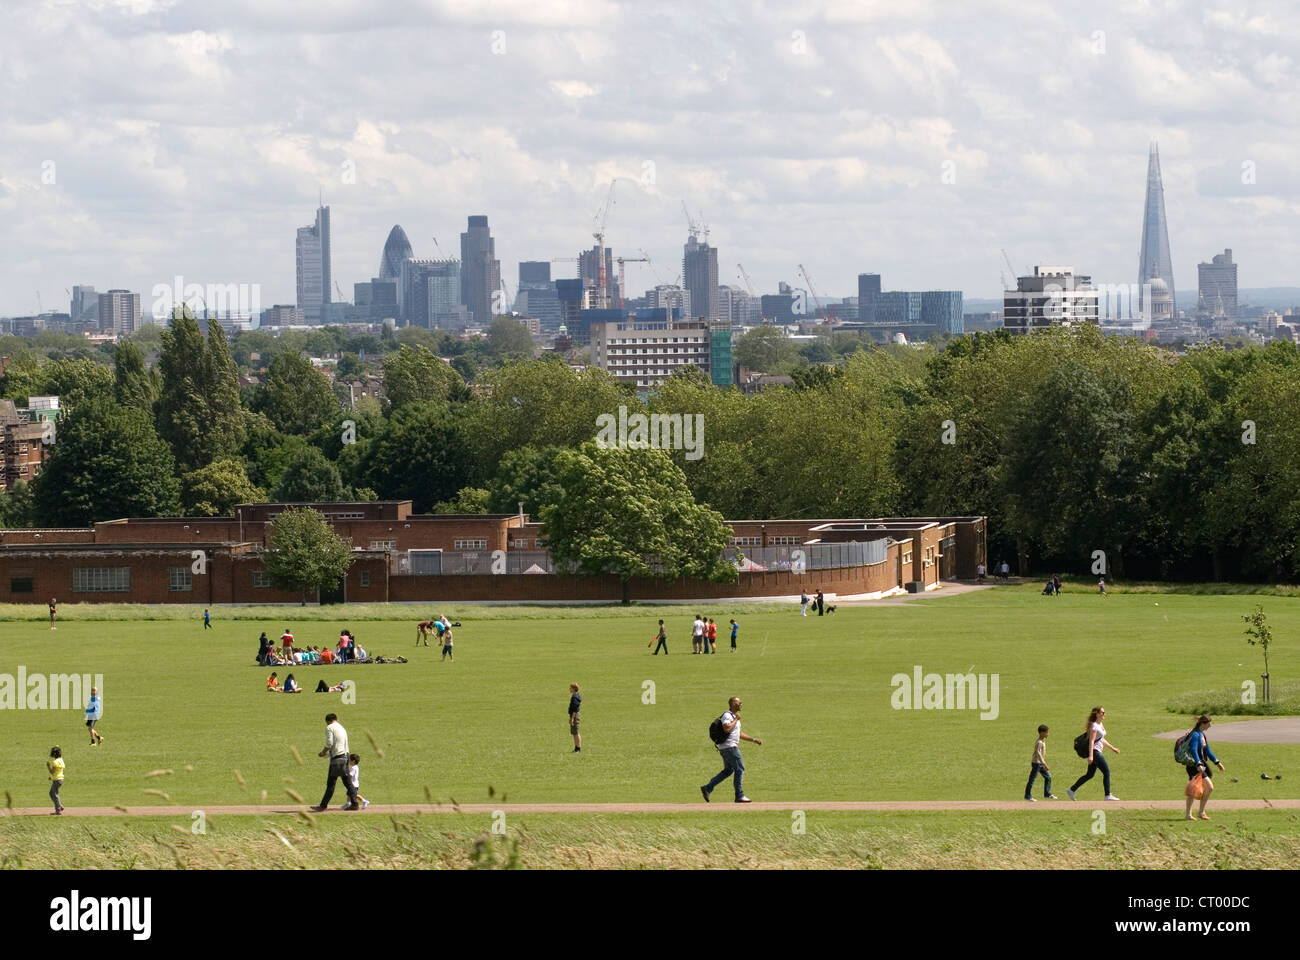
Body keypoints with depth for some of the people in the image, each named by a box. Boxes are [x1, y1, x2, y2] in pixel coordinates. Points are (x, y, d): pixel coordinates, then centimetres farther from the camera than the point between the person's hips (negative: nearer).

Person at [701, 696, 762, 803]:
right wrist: (736, 720, -17)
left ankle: (707, 788, 11)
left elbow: (739, 734, 27)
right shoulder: (727, 716, -12)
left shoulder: (734, 716, 21)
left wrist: (753, 740, 23)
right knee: (739, 769, -8)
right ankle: (739, 796, -7)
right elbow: (726, 728, -31)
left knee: (728, 771, 13)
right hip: (729, 746, -10)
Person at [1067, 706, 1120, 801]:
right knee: (1106, 772, -8)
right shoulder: (1094, 726, -13)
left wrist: (1113, 748, 27)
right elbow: (1091, 741, -20)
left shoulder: (1100, 725, 16)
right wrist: (1091, 756, -27)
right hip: (1094, 751, -10)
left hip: (1097, 752, 10)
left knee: (1089, 775, 12)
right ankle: (1108, 795, -5)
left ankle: (1071, 790, 16)